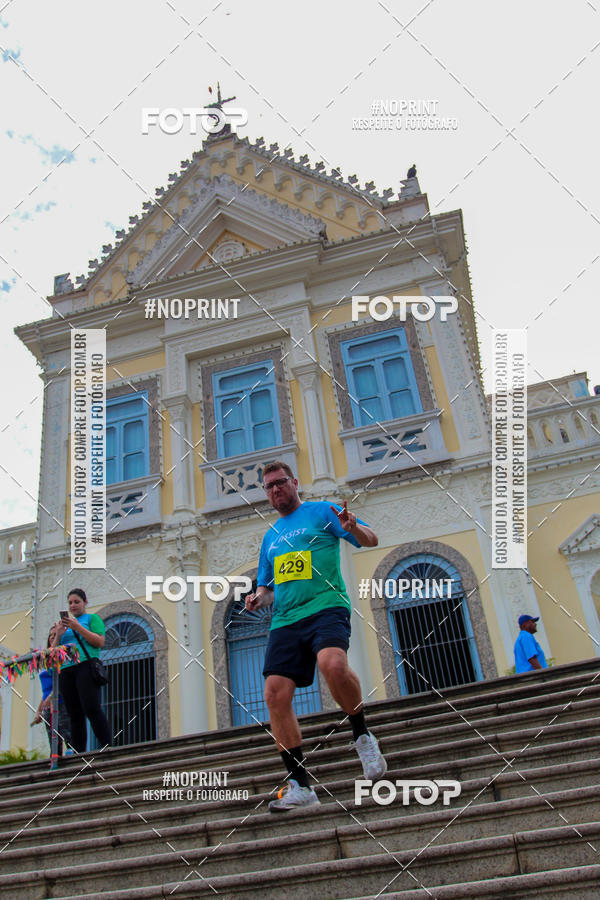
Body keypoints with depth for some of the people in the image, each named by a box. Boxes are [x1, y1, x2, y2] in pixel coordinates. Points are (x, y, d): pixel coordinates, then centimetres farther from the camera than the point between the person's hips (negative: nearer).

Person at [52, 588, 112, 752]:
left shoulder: (92, 618, 14)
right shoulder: (65, 623, 28)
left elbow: (100, 642, -3)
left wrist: (77, 627, -9)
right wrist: (58, 635, 3)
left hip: (85, 666, -5)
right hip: (65, 670, 5)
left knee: (92, 708, -19)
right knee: (75, 715, -2)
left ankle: (107, 746, -21)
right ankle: (78, 754, -4)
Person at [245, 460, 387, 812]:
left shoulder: (322, 511, 10)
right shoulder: (270, 537, 25)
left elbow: (371, 541, 3)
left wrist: (353, 527, -19)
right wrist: (259, 597, 9)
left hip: (326, 608, -5)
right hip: (285, 621, 6)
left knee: (332, 663, -34)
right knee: (276, 694, -9)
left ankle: (363, 736, -7)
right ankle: (300, 786, 2)